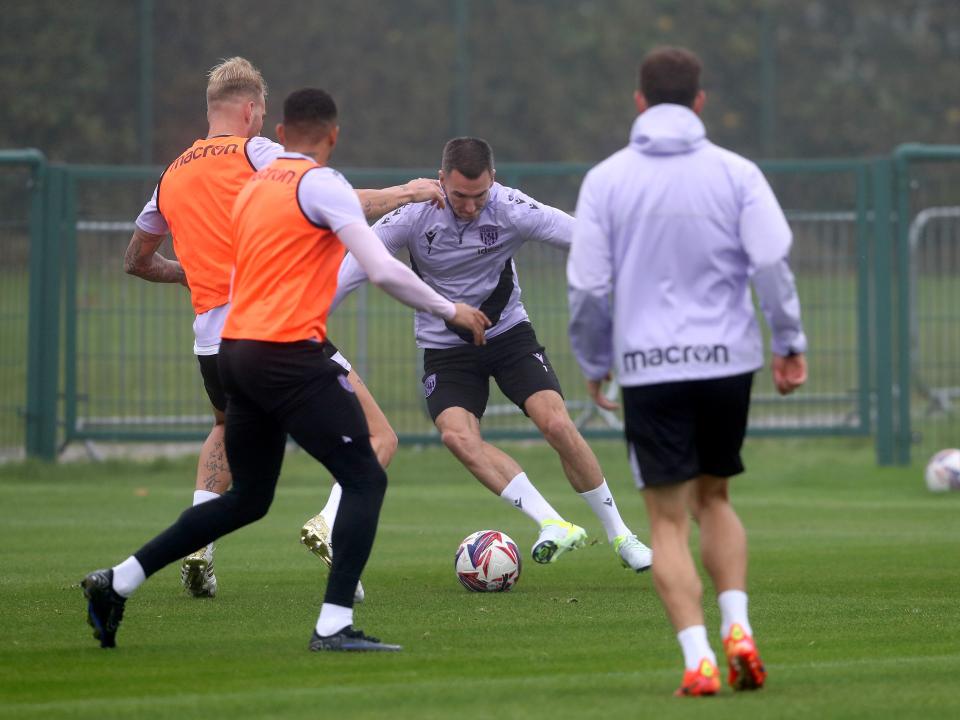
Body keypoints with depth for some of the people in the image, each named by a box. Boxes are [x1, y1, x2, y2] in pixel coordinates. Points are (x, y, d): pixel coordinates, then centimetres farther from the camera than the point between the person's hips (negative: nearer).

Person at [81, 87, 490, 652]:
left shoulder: (255, 186, 17)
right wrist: (451, 312, -2)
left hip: (236, 350, 8)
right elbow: (383, 270, -13)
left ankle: (116, 583, 18)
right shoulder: (322, 184, -7)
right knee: (366, 480, -3)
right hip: (289, 355, -8)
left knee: (248, 498, 19)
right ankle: (335, 625, -12)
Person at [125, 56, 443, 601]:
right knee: (379, 440, 1)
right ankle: (331, 525, -24)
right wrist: (405, 193, 4)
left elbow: (137, 261, 29)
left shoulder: (171, 178, 16)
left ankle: (198, 545, 16)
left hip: (213, 337, 6)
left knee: (227, 433, 35)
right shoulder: (255, 151, 0)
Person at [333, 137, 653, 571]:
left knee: (557, 423, -17)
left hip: (508, 332, 0)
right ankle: (553, 526, -28)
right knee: (457, 434, -26)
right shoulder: (414, 214, -16)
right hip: (445, 347, 0)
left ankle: (620, 536, 1)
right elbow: (356, 264, -14)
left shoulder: (511, 209, -17)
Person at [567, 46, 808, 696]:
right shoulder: (736, 173, 0)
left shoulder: (605, 180, 0)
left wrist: (594, 363, 12)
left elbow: (588, 285, -1)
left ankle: (698, 657, -10)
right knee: (715, 499, 20)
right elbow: (772, 264, -7)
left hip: (648, 368, -1)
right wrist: (790, 343, 3)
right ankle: (737, 627, 2)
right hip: (727, 359, 1)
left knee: (669, 520, 3)